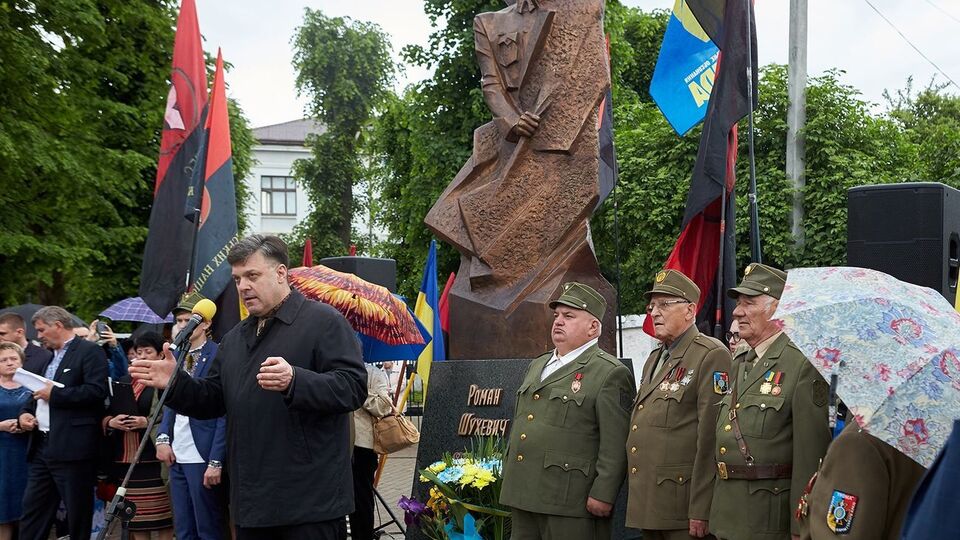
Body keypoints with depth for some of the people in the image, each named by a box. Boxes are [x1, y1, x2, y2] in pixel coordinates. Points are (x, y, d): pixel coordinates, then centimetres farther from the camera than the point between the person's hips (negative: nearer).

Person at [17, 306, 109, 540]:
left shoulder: (89, 352, -6)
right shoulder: (49, 358, 21)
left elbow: (96, 391, -18)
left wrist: (54, 394, -15)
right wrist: (26, 413, 8)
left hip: (72, 448, -9)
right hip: (42, 446, 9)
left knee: (78, 516, -1)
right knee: (32, 512, 9)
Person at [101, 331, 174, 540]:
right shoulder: (125, 381, 18)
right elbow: (105, 415, 16)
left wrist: (147, 423, -18)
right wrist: (110, 422, -5)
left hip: (154, 458, -5)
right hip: (124, 459, 5)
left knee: (163, 521, -4)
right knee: (135, 520, 5)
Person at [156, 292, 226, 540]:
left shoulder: (218, 357, -10)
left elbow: (224, 415, -13)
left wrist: (216, 462, -16)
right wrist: (163, 437, 0)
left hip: (202, 458, -7)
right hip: (177, 457, 7)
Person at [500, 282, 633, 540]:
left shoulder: (610, 373, -7)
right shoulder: (537, 366, 19)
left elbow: (615, 444, -13)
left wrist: (602, 495, -18)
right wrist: (508, 479, 22)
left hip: (570, 501, -8)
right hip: (523, 495, 8)